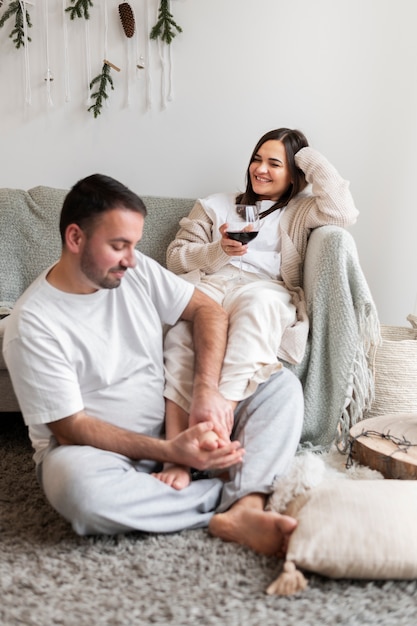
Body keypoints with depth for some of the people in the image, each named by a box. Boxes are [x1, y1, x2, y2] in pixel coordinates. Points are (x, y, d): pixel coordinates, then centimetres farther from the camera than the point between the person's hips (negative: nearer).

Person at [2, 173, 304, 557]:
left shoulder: (137, 270, -2)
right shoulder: (32, 325, -17)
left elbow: (208, 310, -2)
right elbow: (70, 427, -18)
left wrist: (207, 388, -20)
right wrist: (168, 452, -28)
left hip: (175, 430, 5)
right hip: (96, 449, -5)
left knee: (284, 386, -6)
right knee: (78, 482, -41)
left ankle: (245, 510, -30)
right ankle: (238, 497, -23)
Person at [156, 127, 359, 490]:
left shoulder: (301, 210, 26)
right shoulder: (215, 205, 31)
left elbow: (344, 213, 3)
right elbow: (176, 257, 20)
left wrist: (308, 157, 14)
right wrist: (219, 250, -1)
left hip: (266, 290, -1)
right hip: (208, 283, 2)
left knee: (259, 301, -41)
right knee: (181, 334, -36)